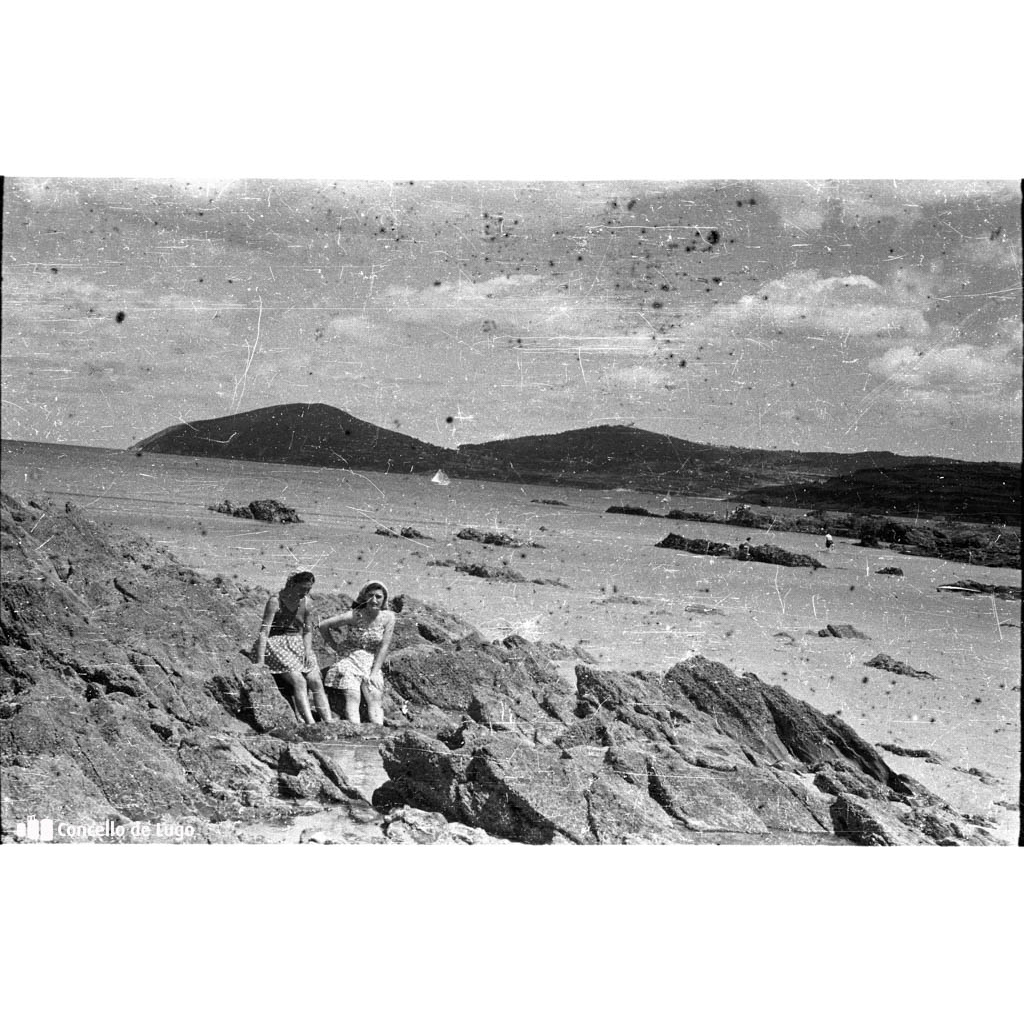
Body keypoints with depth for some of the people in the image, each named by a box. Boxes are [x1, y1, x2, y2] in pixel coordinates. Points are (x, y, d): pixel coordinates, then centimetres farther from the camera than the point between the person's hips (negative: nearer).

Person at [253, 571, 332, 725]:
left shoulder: (307, 603, 3)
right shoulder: (275, 602, -13)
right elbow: (264, 631, -18)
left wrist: (308, 650, -5)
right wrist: (260, 661, -24)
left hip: (298, 645, 6)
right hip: (277, 645, -6)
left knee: (316, 681, -11)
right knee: (299, 681, -24)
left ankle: (329, 722, -13)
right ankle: (310, 723, -30)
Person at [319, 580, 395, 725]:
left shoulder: (388, 617, -6)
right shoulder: (355, 615, -15)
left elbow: (384, 647, -5)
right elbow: (323, 626, -9)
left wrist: (374, 672, -8)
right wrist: (335, 646, -2)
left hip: (371, 664, 3)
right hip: (349, 661, -3)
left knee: (375, 697, -17)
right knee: (353, 697, -21)